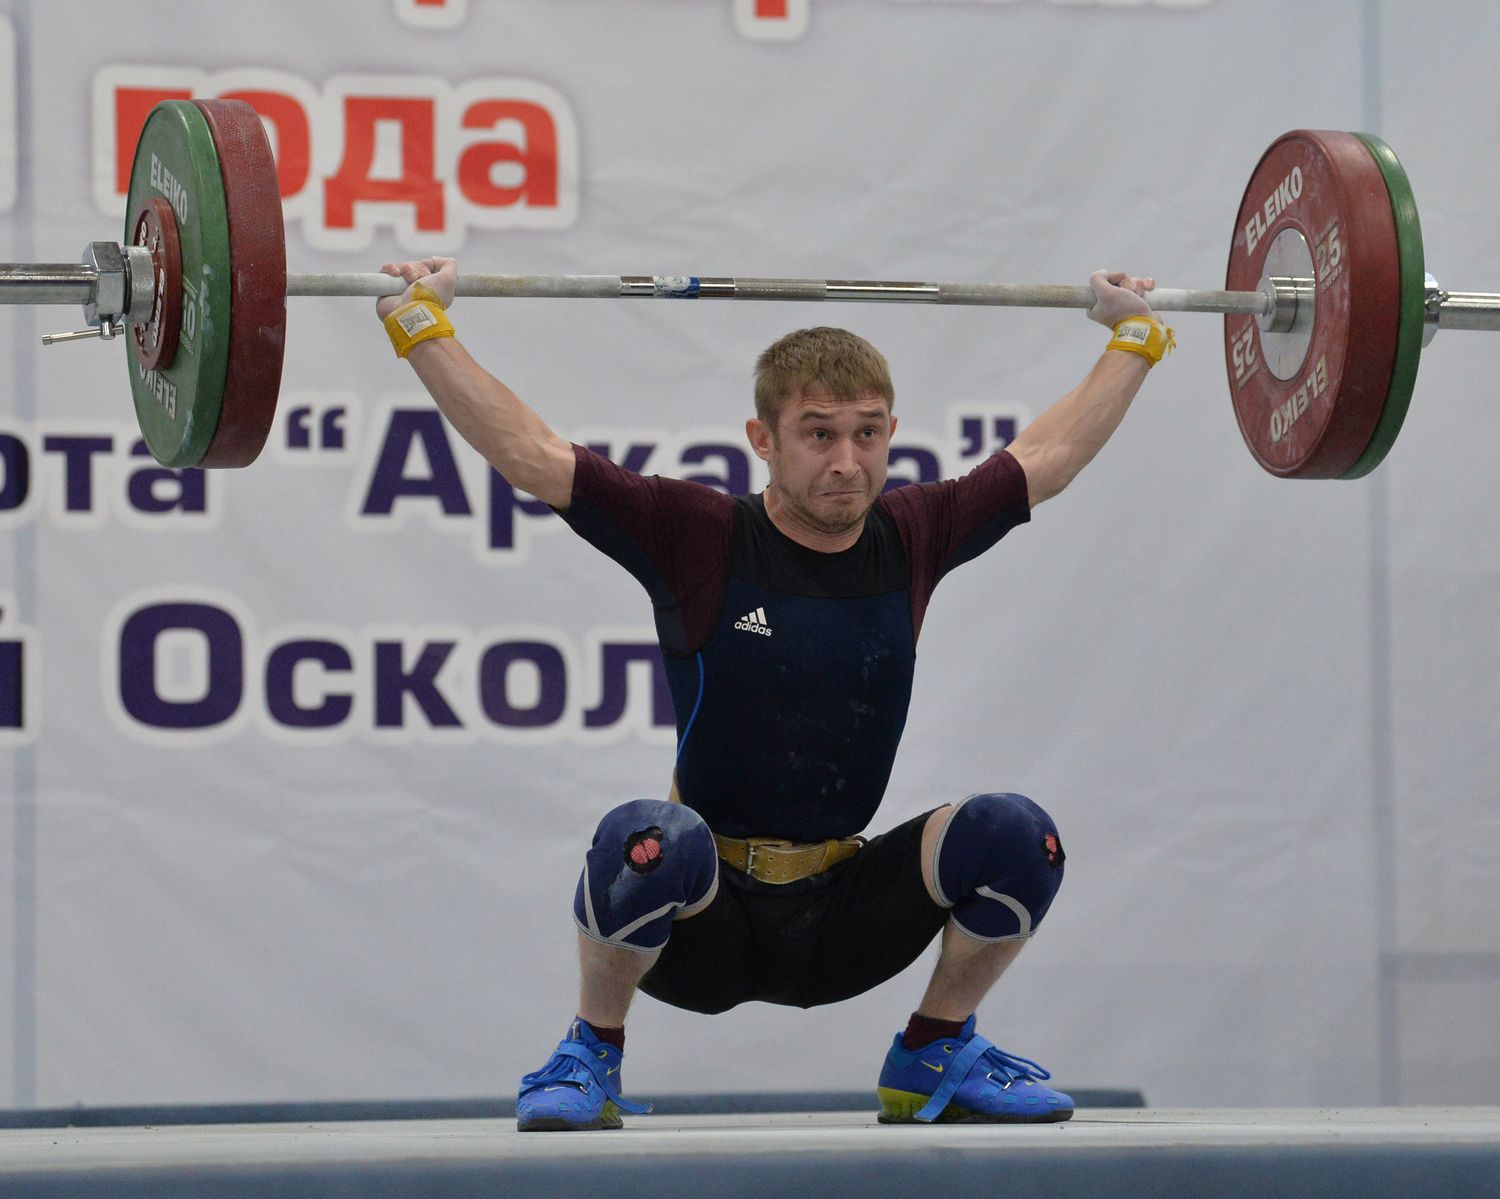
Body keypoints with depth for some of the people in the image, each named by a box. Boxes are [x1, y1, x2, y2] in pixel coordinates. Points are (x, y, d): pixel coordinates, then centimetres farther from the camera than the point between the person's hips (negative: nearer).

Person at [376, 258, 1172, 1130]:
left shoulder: (912, 538, 1)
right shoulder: (700, 540, -10)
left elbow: (1046, 458, 18)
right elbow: (528, 454, -10)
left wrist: (1134, 334, 26)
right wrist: (421, 322, -11)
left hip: (842, 922, 4)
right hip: (694, 923, -4)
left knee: (1015, 835, -19)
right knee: (651, 840, -37)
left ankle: (935, 1059, 6)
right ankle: (590, 1059, -9)